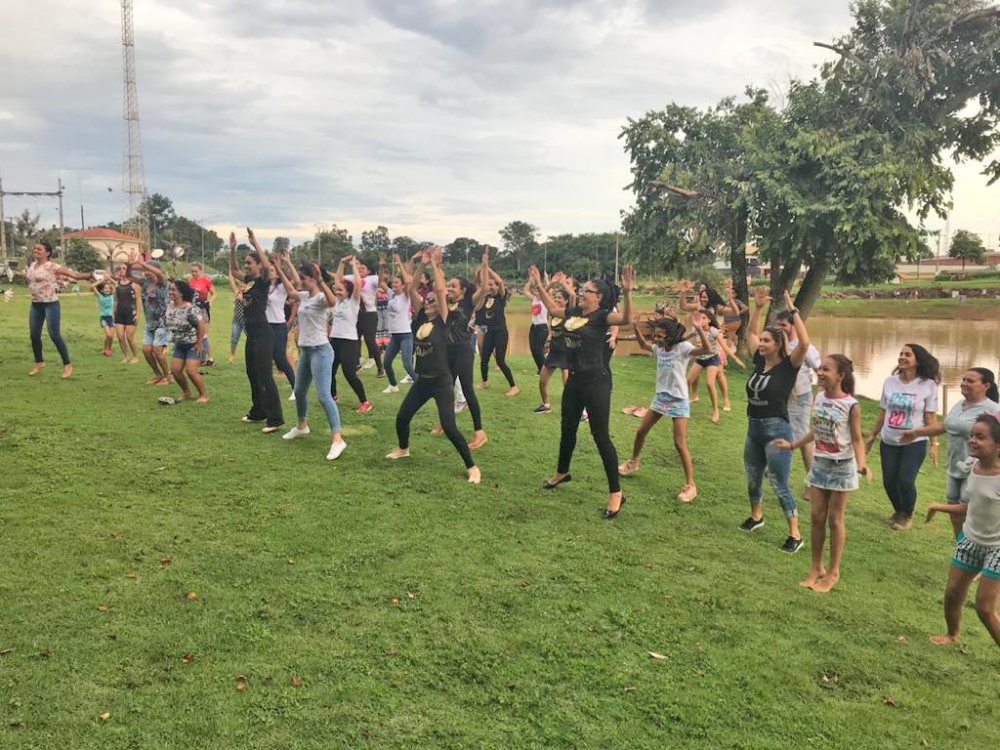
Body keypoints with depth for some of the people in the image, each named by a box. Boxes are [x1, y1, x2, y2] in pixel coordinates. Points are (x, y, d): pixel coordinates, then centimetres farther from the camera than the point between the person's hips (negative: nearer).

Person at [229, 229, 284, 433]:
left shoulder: (263, 281, -10)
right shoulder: (249, 281, 14)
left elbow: (268, 266, -30)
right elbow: (233, 271, 29)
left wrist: (255, 243, -24)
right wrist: (232, 249, 17)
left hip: (263, 333, -9)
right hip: (251, 334, 9)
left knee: (264, 376, -10)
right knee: (252, 374, 16)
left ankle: (275, 419, -8)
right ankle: (258, 412, 29)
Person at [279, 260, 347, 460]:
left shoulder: (320, 297, -16)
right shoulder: (304, 296, 10)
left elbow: (332, 302, -42)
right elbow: (296, 283, 35)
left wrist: (320, 281, -51)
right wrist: (288, 264, 43)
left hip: (320, 351, -9)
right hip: (305, 350, 9)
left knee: (323, 396, -16)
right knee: (299, 391, 23)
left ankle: (337, 439, -18)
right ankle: (302, 426, 45)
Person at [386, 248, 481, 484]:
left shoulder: (442, 320, -8)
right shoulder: (420, 318, 6)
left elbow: (441, 290, -18)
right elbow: (412, 289, 0)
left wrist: (435, 264, -10)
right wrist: (422, 264, -6)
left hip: (441, 381, -6)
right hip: (422, 380, 6)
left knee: (449, 427, -13)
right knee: (401, 417, 14)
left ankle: (472, 467, -3)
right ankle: (403, 449, 43)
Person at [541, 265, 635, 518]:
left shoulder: (602, 316, -14)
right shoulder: (573, 312, 7)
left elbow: (626, 318, -34)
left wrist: (628, 292, -46)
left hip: (596, 381, -8)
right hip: (575, 378, 8)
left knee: (600, 435, -5)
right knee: (567, 428, 22)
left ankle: (616, 493, 4)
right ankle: (562, 472, 45)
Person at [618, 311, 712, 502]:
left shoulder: (683, 347, -19)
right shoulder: (659, 348, 0)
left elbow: (706, 349, -34)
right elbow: (643, 345, 20)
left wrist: (699, 329, -48)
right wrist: (636, 327, 6)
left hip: (678, 401, -6)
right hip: (660, 397, 7)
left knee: (680, 444, -8)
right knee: (641, 431, 14)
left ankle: (690, 485, 2)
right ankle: (633, 462, 39)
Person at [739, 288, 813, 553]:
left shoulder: (788, 366, -13)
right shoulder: (760, 362, 4)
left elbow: (805, 342, -29)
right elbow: (750, 333, 17)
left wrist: (793, 310, -26)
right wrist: (757, 308, 6)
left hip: (777, 430, -7)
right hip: (753, 428, 7)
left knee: (779, 486, -3)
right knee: (753, 480, 22)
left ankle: (795, 535, 7)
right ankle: (756, 516, 46)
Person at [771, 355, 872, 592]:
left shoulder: (851, 406, -18)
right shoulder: (819, 398, -1)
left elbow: (857, 439, -15)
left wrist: (862, 465, -30)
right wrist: (792, 445, 13)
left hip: (842, 467, -5)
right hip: (819, 464, 5)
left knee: (835, 519, 5)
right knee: (817, 516, 9)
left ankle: (833, 572, 19)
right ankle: (816, 567, 22)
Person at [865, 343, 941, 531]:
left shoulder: (928, 385, -9)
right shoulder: (890, 382, 0)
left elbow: (931, 417, -6)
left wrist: (934, 443, -8)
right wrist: (872, 435, 12)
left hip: (915, 443, -3)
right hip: (889, 442, 3)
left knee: (905, 481, -10)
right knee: (889, 481, 3)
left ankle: (907, 516, 18)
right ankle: (898, 511, 32)